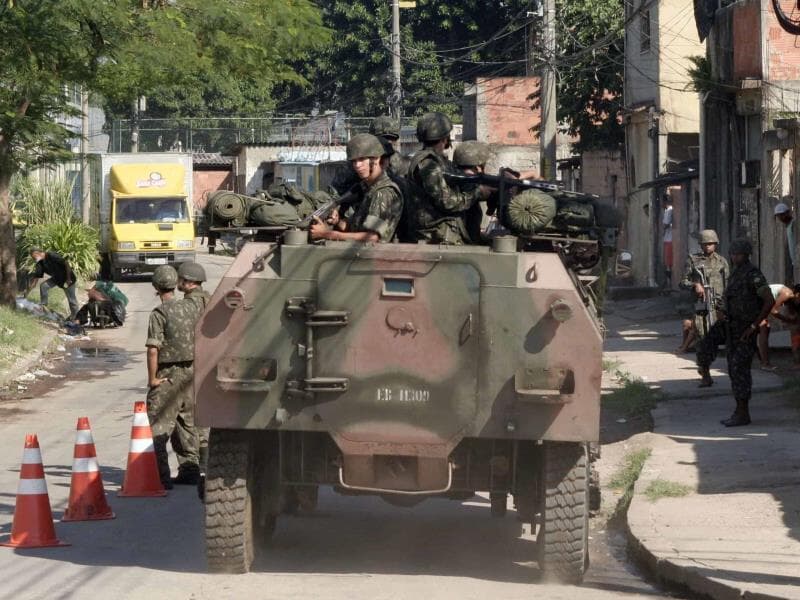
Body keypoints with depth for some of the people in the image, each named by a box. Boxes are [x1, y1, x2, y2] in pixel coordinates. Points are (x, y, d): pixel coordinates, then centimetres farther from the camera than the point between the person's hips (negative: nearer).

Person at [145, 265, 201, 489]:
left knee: (158, 427, -6)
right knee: (185, 422, 19)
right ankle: (190, 470, 24)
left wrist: (152, 378, -12)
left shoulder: (159, 313, -14)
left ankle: (161, 476, -12)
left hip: (167, 375, -7)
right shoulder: (187, 308, 7)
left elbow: (153, 349, -20)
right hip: (188, 371, 7)